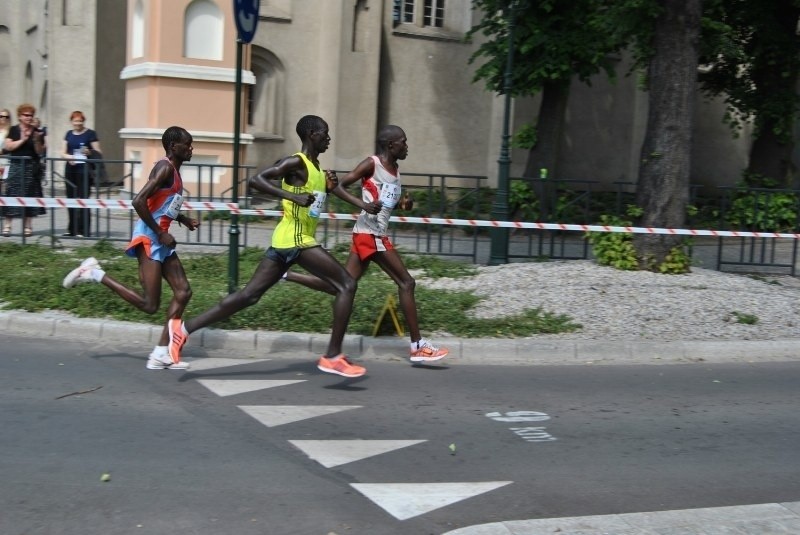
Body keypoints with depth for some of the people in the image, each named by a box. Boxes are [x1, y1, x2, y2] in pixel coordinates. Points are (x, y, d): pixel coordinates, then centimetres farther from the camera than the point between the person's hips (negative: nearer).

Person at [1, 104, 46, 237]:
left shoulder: (37, 132, 7)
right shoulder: (13, 130, 3)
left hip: (32, 167, 2)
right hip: (16, 166, -2)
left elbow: (40, 152, 5)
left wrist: (36, 141, -12)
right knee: (12, 195, -6)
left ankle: (27, 226, 8)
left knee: (30, 195, 3)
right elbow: (7, 146, -6)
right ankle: (7, 225, -4)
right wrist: (22, 140, -13)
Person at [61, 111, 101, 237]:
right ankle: (72, 229, 16)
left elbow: (98, 152, -1)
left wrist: (89, 152, -21)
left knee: (83, 199, -8)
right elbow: (63, 153, 14)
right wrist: (69, 157, -7)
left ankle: (83, 230, -6)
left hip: (84, 170, -5)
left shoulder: (90, 134, 1)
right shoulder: (69, 134, 16)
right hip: (70, 169, 5)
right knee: (71, 199, 8)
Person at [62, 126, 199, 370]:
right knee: (149, 305, -10)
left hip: (160, 240, 10)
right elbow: (139, 201, -25)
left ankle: (161, 354, 5)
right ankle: (94, 274, 0)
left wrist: (184, 220, 16)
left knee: (183, 292, 4)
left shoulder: (174, 171, 16)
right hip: (149, 238, -10)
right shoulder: (165, 168, -14)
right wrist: (160, 234, -21)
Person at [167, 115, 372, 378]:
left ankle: (185, 327, 11)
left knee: (249, 295, 9)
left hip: (287, 240, 10)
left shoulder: (314, 166, 17)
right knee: (346, 285, -8)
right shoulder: (296, 162, -12)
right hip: (295, 240, -10)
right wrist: (293, 196, -29)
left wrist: (327, 187, 13)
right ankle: (332, 357, -7)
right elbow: (255, 180, -22)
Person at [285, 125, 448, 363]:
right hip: (369, 234, -9)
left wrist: (403, 203, 5)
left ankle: (286, 274, 16)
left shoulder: (395, 170, 15)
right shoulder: (372, 163, -10)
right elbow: (339, 187, -13)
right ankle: (418, 346, -1)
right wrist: (363, 204, -27)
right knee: (406, 282, -5)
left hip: (374, 234, 9)